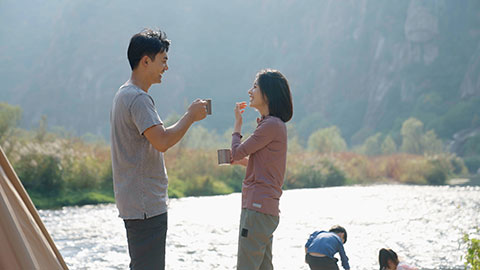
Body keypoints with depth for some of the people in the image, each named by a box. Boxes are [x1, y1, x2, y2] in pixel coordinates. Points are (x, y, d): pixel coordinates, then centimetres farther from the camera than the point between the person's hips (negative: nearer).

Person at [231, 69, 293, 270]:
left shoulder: (272, 125, -13)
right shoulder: (271, 124, 19)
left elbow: (237, 152, -10)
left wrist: (237, 123, 6)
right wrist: (242, 161, 11)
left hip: (258, 206, -11)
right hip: (266, 207, 11)